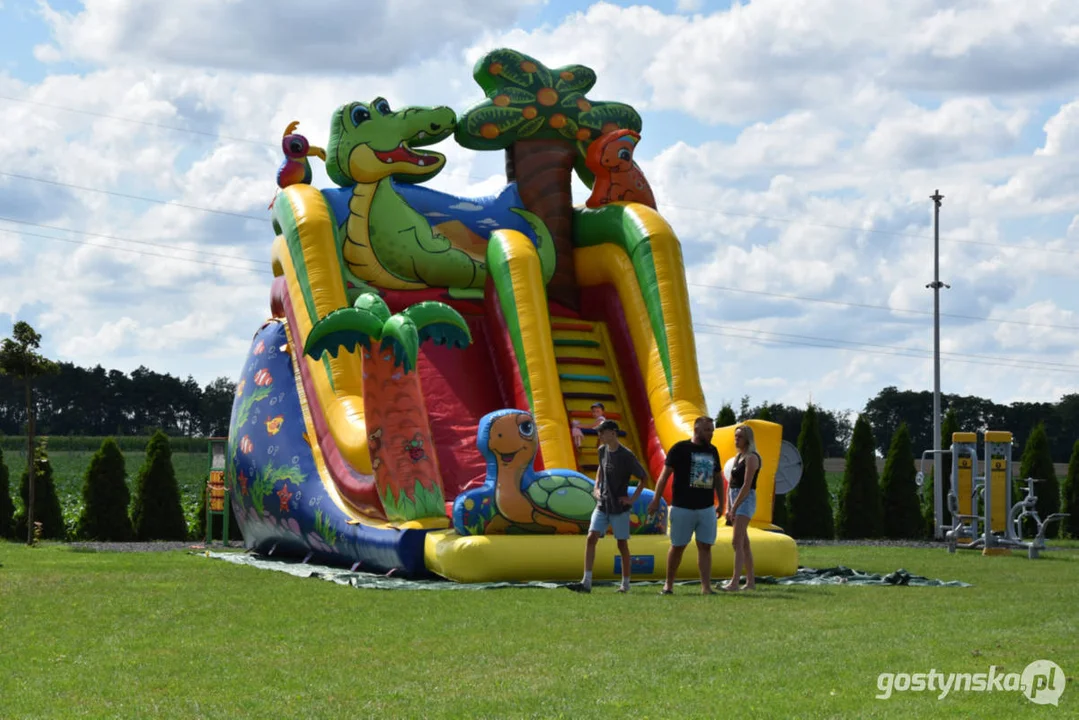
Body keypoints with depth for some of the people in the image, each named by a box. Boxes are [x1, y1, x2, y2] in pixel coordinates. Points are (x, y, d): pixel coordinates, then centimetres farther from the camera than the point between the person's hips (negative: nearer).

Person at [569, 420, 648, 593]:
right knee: (591, 538, -8)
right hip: (602, 505, 5)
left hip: (619, 507, -5)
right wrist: (596, 488, 11)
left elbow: (643, 478, -7)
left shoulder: (626, 455, -13)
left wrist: (633, 499, -10)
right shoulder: (602, 450, 5)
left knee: (622, 544, 5)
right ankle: (586, 582, -11)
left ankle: (626, 584, 17)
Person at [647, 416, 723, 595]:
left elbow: (718, 478, 19)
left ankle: (706, 586, -1)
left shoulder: (712, 451, 11)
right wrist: (656, 500, -8)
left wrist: (721, 504, 16)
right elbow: (665, 474, -4)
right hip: (683, 508, -4)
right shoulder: (680, 448, -5)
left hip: (707, 508, 4)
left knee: (705, 546, 0)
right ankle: (669, 584, 17)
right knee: (677, 546, 3)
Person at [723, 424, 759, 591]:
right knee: (744, 543, 12)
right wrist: (728, 507, 6)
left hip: (745, 500, -9)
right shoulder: (738, 458, 17)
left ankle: (734, 582, -25)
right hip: (736, 500, 9)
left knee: (737, 542, -17)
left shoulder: (751, 458, -10)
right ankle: (750, 581, 17)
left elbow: (746, 485, -17)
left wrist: (734, 507, -18)